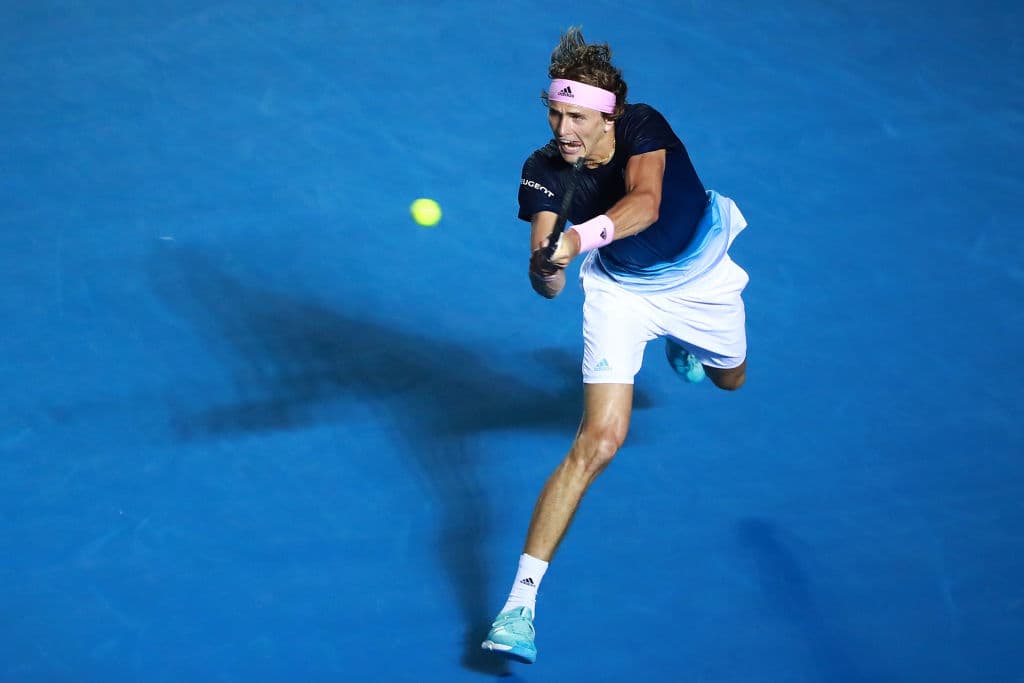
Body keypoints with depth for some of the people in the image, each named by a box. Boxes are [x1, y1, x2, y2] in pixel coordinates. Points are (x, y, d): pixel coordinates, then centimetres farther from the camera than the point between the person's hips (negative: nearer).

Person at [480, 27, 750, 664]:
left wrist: (579, 239, -71)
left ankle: (684, 344, 69)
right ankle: (521, 600, -16)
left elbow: (645, 204, -53)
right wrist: (546, 266, -57)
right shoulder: (545, 171, -28)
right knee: (599, 440, -17)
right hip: (622, 291, -1)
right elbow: (548, 287, -33)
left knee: (728, 378, 30)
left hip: (702, 272, 1)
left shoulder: (642, 128, -33)